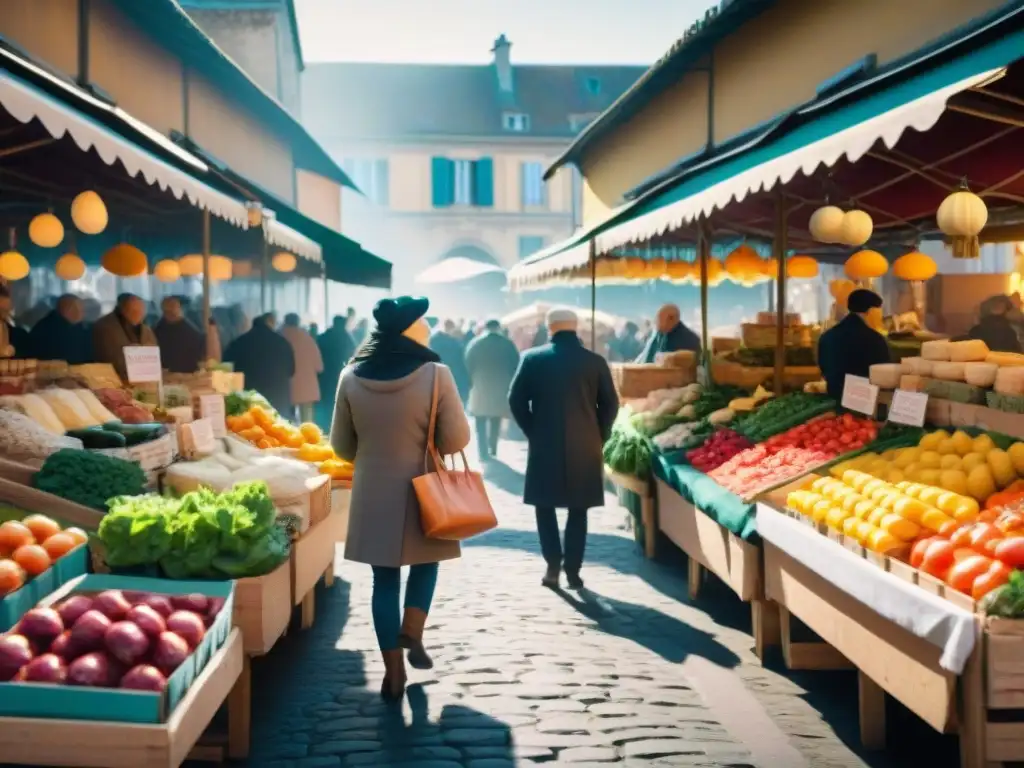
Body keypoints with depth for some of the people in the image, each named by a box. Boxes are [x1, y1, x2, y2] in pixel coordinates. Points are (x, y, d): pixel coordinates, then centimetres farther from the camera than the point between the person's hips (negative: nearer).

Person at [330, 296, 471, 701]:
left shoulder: (352, 377, -4)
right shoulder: (435, 375, -14)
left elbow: (341, 445, 5)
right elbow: (456, 439, -11)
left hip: (373, 494, 2)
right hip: (423, 491, -2)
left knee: (384, 580, 9)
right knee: (425, 562, 24)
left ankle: (394, 673, 12)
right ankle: (413, 632, 8)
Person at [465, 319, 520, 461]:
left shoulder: (474, 343, -3)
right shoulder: (507, 343, -2)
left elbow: (468, 366, -3)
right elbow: (516, 365, -1)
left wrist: (473, 383, 7)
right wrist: (510, 384, 9)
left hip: (480, 389, -1)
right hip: (501, 389, 1)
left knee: (481, 424, 4)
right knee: (495, 423, 15)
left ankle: (484, 454, -6)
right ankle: (492, 452, 17)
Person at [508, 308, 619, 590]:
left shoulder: (532, 358, -1)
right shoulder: (595, 361, -1)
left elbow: (516, 400, -1)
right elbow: (610, 404, 1)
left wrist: (533, 432, 8)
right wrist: (598, 437, 11)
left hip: (545, 444, -1)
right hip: (585, 446, 1)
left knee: (545, 505, 13)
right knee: (578, 510, 10)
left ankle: (553, 565, 1)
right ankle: (573, 570, 8)